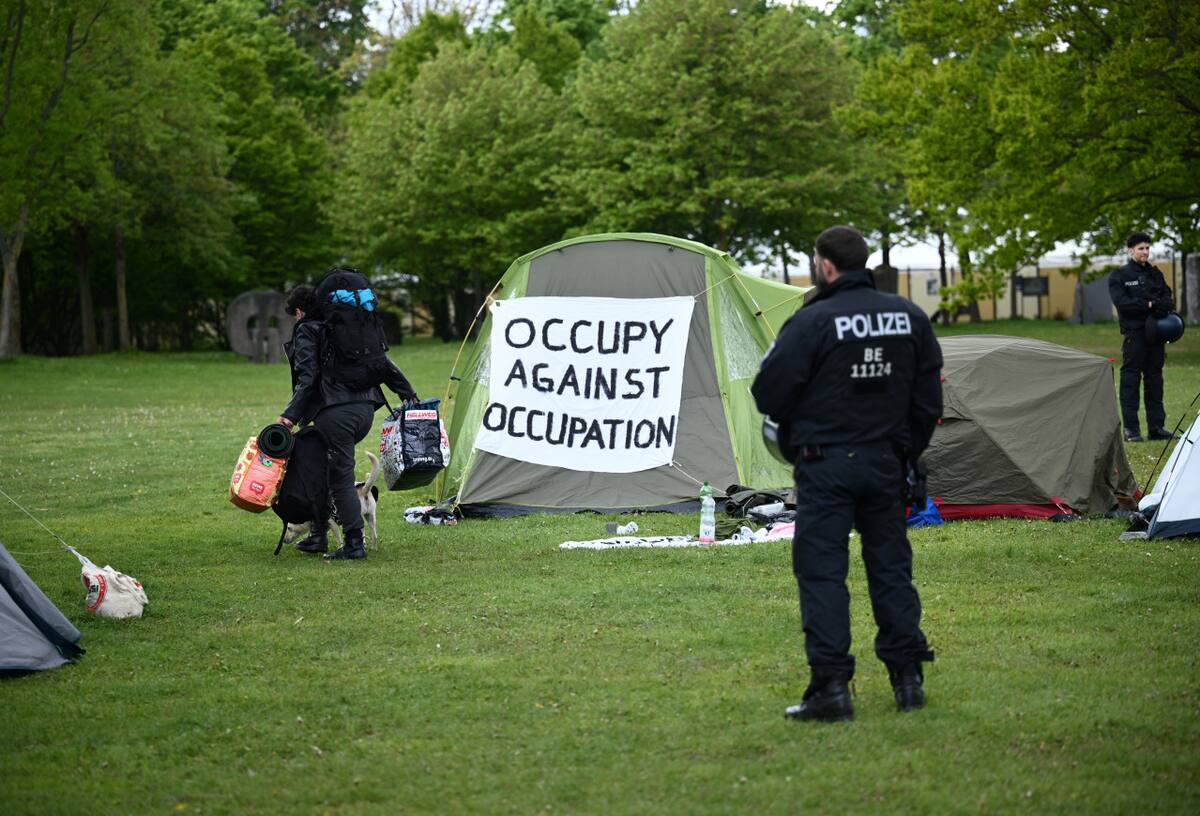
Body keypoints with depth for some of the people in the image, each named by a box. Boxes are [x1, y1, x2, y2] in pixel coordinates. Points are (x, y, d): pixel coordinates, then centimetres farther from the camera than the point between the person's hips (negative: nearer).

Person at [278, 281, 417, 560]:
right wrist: (409, 395, 23)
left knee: (340, 478, -3)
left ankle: (354, 544, -5)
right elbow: (383, 363, 19)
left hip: (335, 413, -8)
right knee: (324, 468, 20)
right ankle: (318, 535, 23)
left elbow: (307, 377, -11)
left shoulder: (306, 330, 2)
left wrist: (291, 415, -16)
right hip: (365, 409, 8)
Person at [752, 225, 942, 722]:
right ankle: (908, 677, 16)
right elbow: (928, 400, 11)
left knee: (821, 571, -1)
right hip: (885, 462, 6)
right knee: (890, 565, 14)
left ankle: (831, 687, -5)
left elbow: (768, 394, -11)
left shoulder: (812, 322, -14)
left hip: (826, 463, -5)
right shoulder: (909, 317, 5)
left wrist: (796, 425, 10)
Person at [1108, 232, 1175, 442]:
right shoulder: (1119, 275, 1)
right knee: (1131, 378, -5)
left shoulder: (1155, 273, 16)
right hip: (1134, 332, -5)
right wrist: (1149, 305, -15)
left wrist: (1160, 305, -13)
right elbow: (1121, 302, -11)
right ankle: (1131, 428, -4)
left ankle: (1156, 426, 12)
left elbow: (1168, 298, 10)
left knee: (1155, 378, 8)